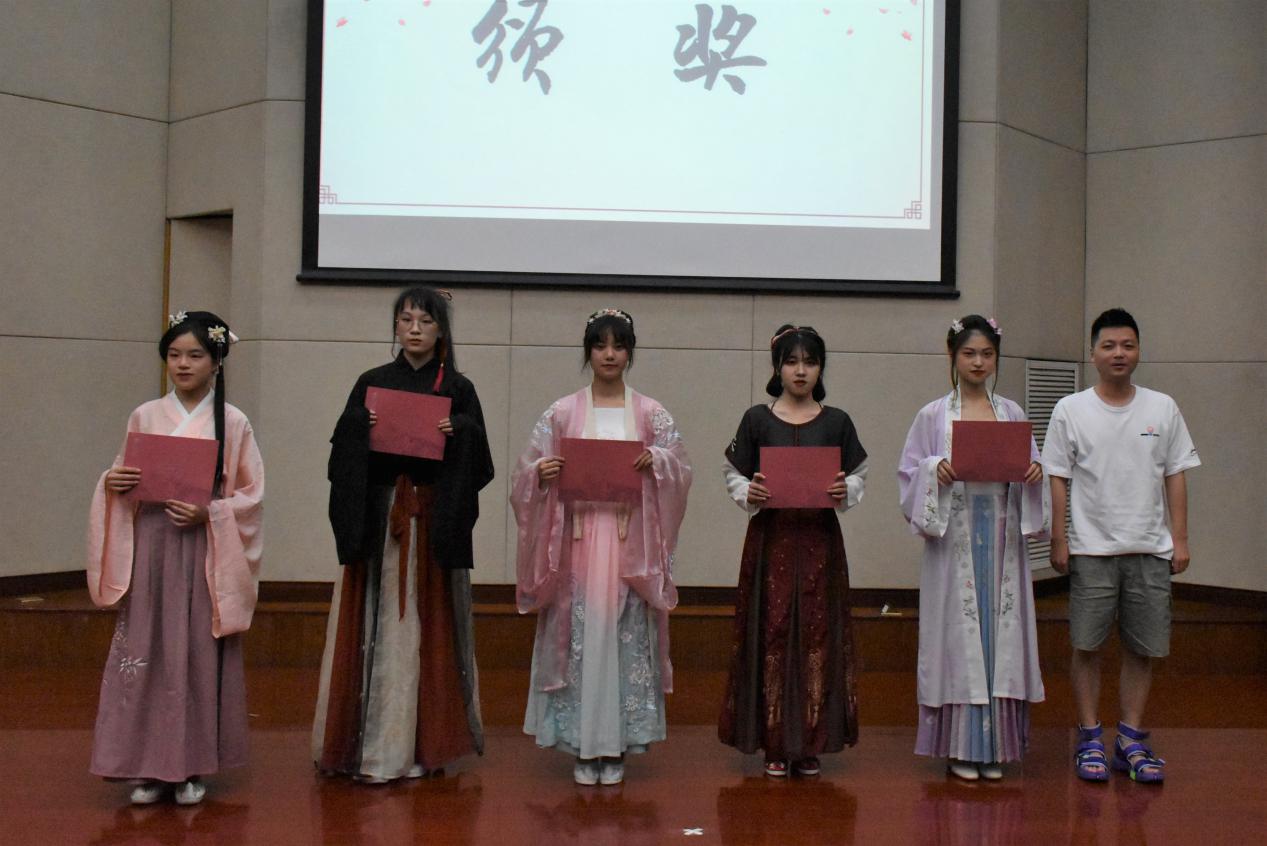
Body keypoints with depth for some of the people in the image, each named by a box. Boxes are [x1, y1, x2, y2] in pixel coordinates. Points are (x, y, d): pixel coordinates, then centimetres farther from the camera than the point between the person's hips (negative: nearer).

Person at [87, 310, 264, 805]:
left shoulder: (233, 423, 0)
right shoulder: (145, 417, 7)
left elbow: (252, 496, 0)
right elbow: (122, 480, 14)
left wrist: (208, 513, -15)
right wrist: (113, 484, -8)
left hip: (205, 552, -2)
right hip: (150, 547, 2)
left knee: (200, 653, 1)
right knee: (146, 650, 1)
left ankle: (192, 766, 13)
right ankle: (149, 766, 12)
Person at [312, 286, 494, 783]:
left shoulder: (458, 390, 7)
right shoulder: (371, 384, 10)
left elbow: (477, 466, 3)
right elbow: (343, 456, 7)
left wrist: (458, 433, -14)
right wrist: (360, 427, -11)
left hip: (435, 523, -1)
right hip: (377, 521, 1)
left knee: (427, 627, 0)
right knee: (376, 626, -1)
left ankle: (422, 742, 8)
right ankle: (364, 742, 7)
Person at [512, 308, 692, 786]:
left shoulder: (651, 414, 7)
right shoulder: (562, 413, 6)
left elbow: (681, 468, 4)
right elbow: (527, 473, 6)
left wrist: (656, 461, -15)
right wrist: (542, 472, -15)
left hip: (630, 543, 0)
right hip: (577, 538, 0)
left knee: (625, 637, 1)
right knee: (579, 635, -1)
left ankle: (616, 748, 11)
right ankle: (582, 747, 10)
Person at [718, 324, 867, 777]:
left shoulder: (837, 422, 6)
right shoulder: (757, 419, 3)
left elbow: (858, 476, 9)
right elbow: (733, 474, 5)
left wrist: (845, 491, -12)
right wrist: (749, 493, -15)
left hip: (820, 539, 1)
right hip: (770, 539, -1)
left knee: (818, 635, 1)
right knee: (771, 634, -1)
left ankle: (810, 744, 12)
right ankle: (775, 743, 10)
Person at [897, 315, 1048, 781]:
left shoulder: (1011, 413, 11)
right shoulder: (933, 415, 4)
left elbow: (1030, 468, 13)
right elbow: (909, 472, 2)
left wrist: (1034, 474, -9)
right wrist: (937, 471, -17)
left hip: (1002, 537, 2)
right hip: (954, 536, -2)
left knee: (1002, 632, 2)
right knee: (958, 632, -2)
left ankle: (995, 746, 12)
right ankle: (961, 746, 8)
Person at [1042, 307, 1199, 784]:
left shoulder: (1163, 409, 6)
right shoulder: (1071, 410, 0)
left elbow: (1175, 476, 8)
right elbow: (1057, 478, 1)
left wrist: (1180, 539, 3)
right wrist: (1058, 540, -4)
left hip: (1149, 549, 2)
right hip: (1091, 549, -2)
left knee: (1142, 648, 7)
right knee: (1087, 646, 2)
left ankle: (1132, 742, 18)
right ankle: (1090, 740, 13)